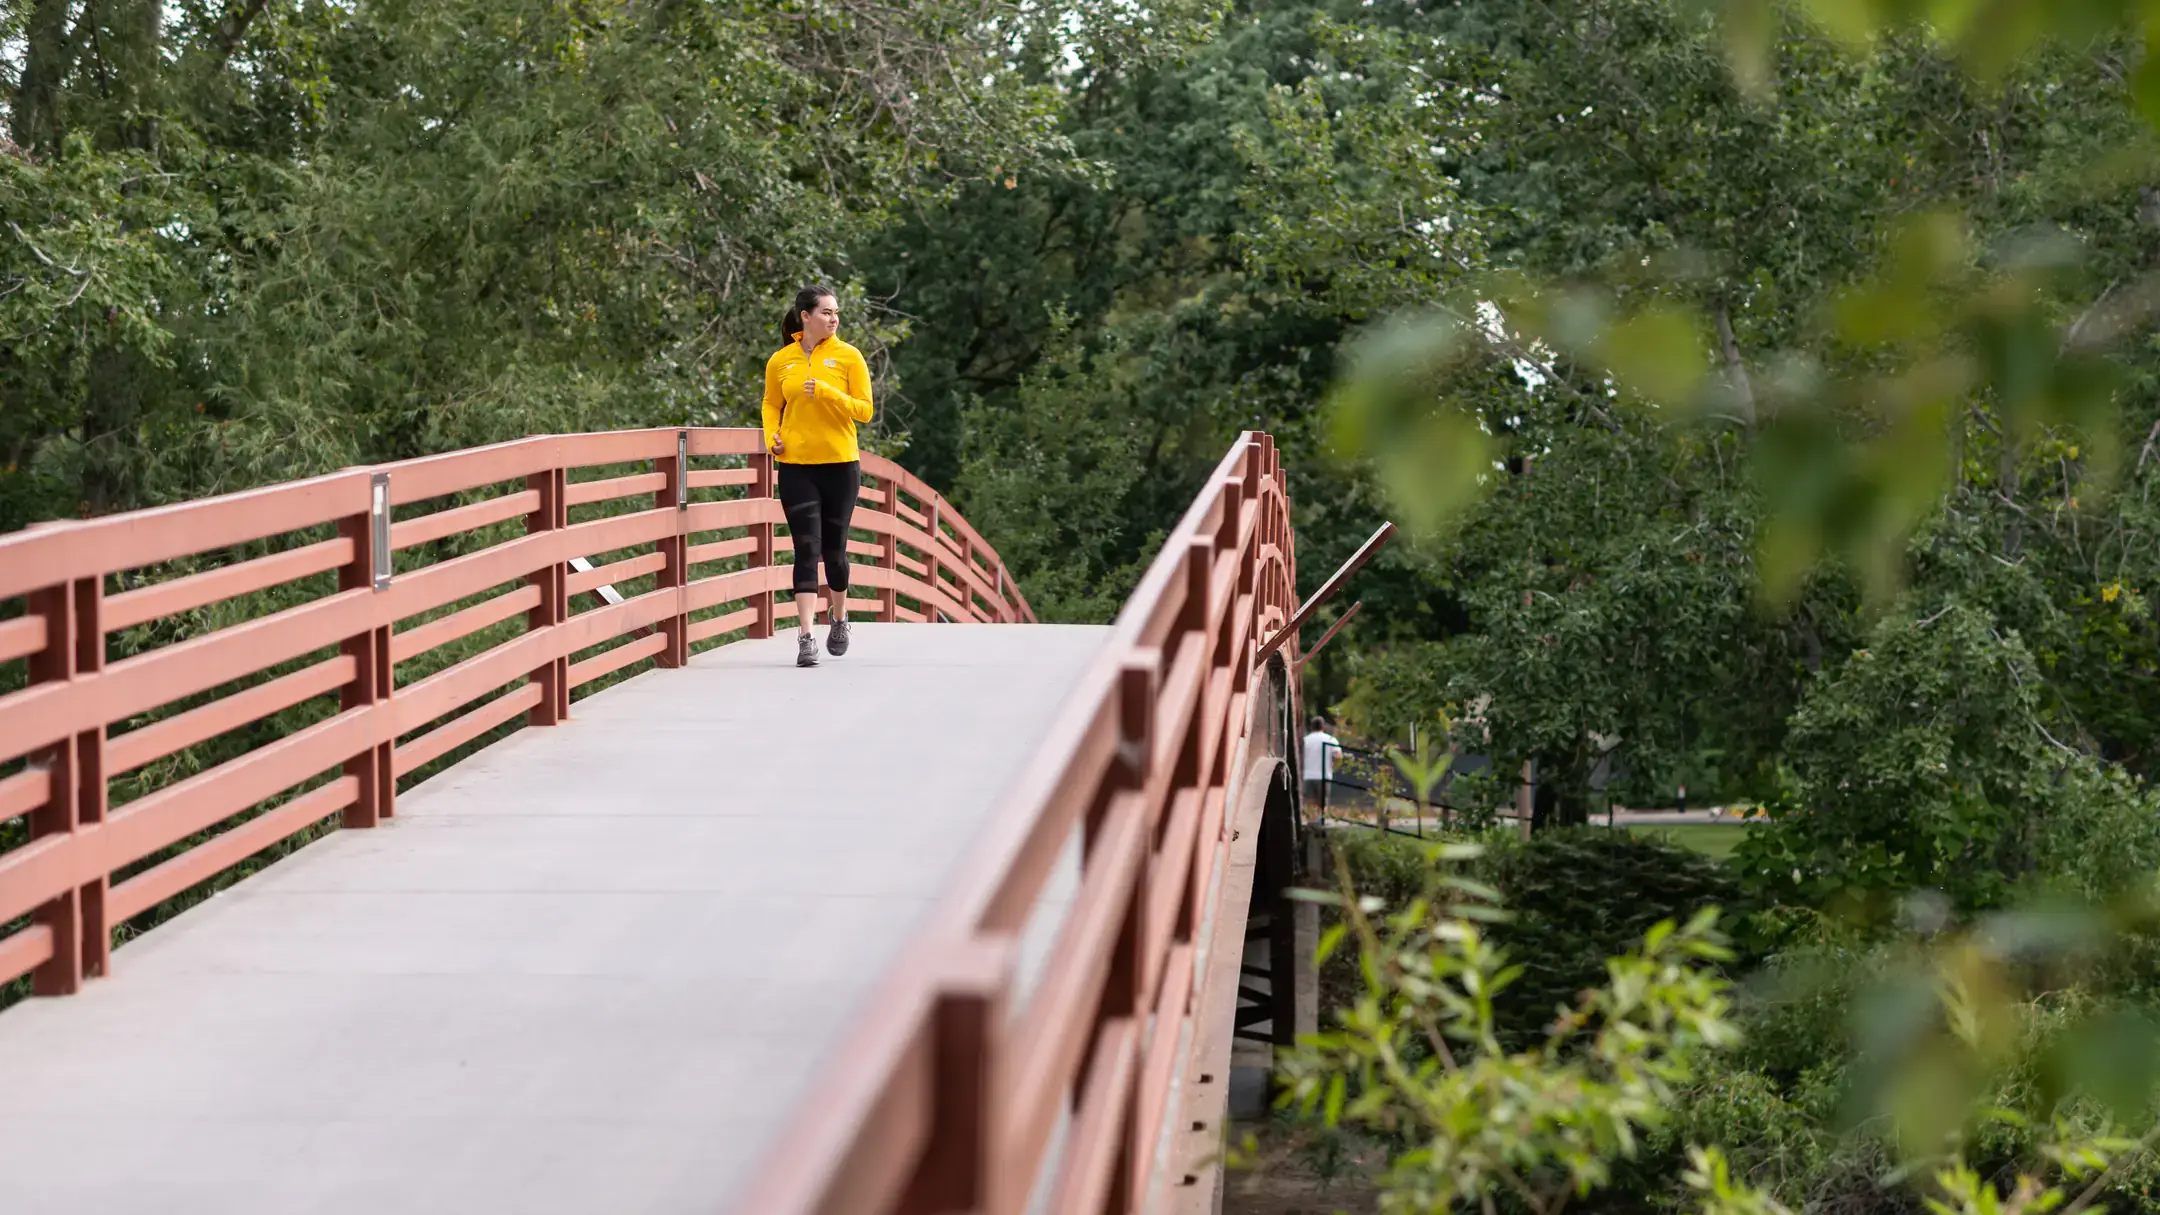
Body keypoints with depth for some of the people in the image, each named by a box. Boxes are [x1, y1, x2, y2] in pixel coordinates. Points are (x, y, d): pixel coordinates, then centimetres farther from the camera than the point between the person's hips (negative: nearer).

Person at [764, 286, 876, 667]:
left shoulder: (848, 356, -1)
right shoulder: (780, 362, 3)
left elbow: (864, 409, -3)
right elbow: (771, 404, 18)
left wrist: (827, 393, -17)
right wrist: (772, 435, -1)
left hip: (840, 464, 0)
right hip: (795, 466, 0)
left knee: (834, 548, 9)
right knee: (806, 549, -8)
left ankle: (838, 618, 33)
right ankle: (806, 637, -11)